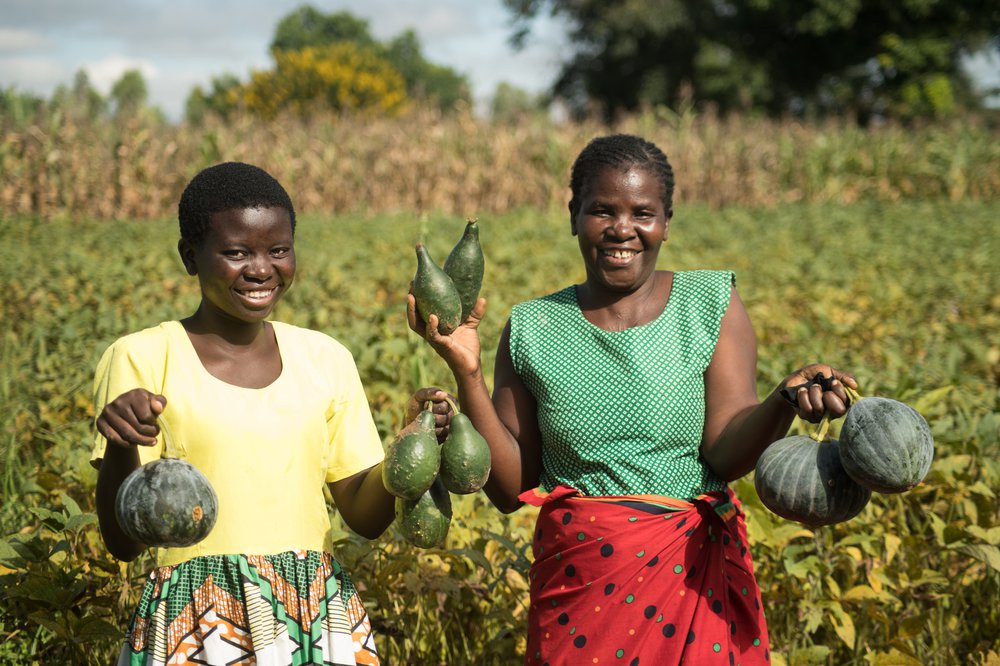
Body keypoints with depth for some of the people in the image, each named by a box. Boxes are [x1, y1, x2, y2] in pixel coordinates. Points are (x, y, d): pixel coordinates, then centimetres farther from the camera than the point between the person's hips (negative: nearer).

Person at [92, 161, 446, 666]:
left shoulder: (326, 358, 5)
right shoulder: (141, 359, -6)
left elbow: (365, 516, 8)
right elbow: (124, 542, -8)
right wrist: (121, 447, -26)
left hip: (321, 620, 3)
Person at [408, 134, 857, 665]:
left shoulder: (711, 303, -2)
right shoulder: (531, 330, 1)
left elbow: (727, 456, -10)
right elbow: (510, 491, -2)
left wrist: (786, 400, -29)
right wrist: (467, 371, -11)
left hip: (695, 581, -1)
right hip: (575, 586, 1)